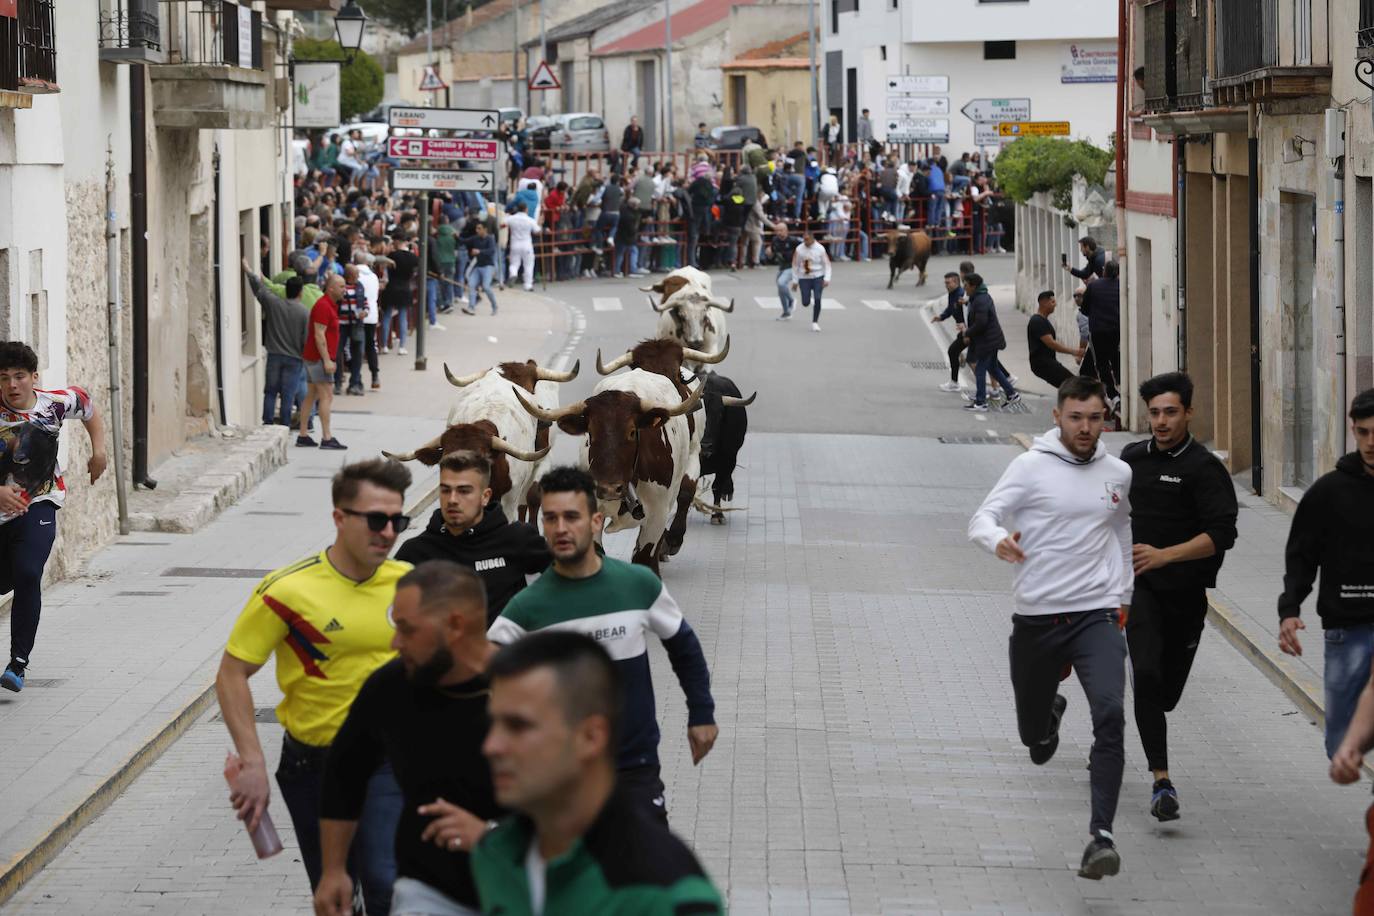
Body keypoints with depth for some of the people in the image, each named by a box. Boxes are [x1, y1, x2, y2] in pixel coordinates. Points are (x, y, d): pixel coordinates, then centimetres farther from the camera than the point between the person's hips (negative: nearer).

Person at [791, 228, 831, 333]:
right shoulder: (799, 249, -2)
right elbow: (795, 265, 6)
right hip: (804, 278, 2)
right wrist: (795, 280, 5)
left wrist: (826, 279, -14)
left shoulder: (820, 249, -7)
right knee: (805, 303, -4)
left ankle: (815, 322, -2)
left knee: (817, 299, -16)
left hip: (818, 277, -2)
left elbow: (827, 264, -4)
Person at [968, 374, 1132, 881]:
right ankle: (1050, 712, 55)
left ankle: (1102, 835, -25)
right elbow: (982, 519, -10)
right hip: (1036, 618, -1)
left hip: (1096, 616, 1)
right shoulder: (1032, 467, -5)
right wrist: (998, 540, -33)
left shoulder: (1119, 474, 7)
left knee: (1110, 717, -23)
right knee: (1032, 733, 15)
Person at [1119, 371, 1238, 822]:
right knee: (1147, 674, -20)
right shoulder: (1133, 458, 7)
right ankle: (1162, 780, -25)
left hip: (1185, 593, -1)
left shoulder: (1205, 470, -7)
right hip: (1139, 586, 1)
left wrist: (1164, 555, -27)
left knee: (1167, 689, 10)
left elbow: (1221, 535, -17)